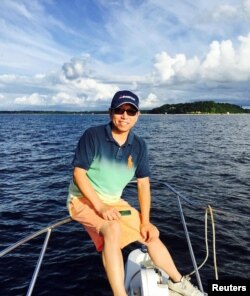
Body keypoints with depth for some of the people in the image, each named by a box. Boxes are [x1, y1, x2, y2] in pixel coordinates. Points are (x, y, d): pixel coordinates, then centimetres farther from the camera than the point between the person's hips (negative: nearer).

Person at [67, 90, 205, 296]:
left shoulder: (139, 145, -3)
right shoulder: (93, 135, -18)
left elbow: (143, 183, 0)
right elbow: (78, 173, -19)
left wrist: (145, 222, -3)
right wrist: (100, 206, -27)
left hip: (114, 202, 6)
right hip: (84, 199, -5)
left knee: (152, 234, 10)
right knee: (113, 229, -35)